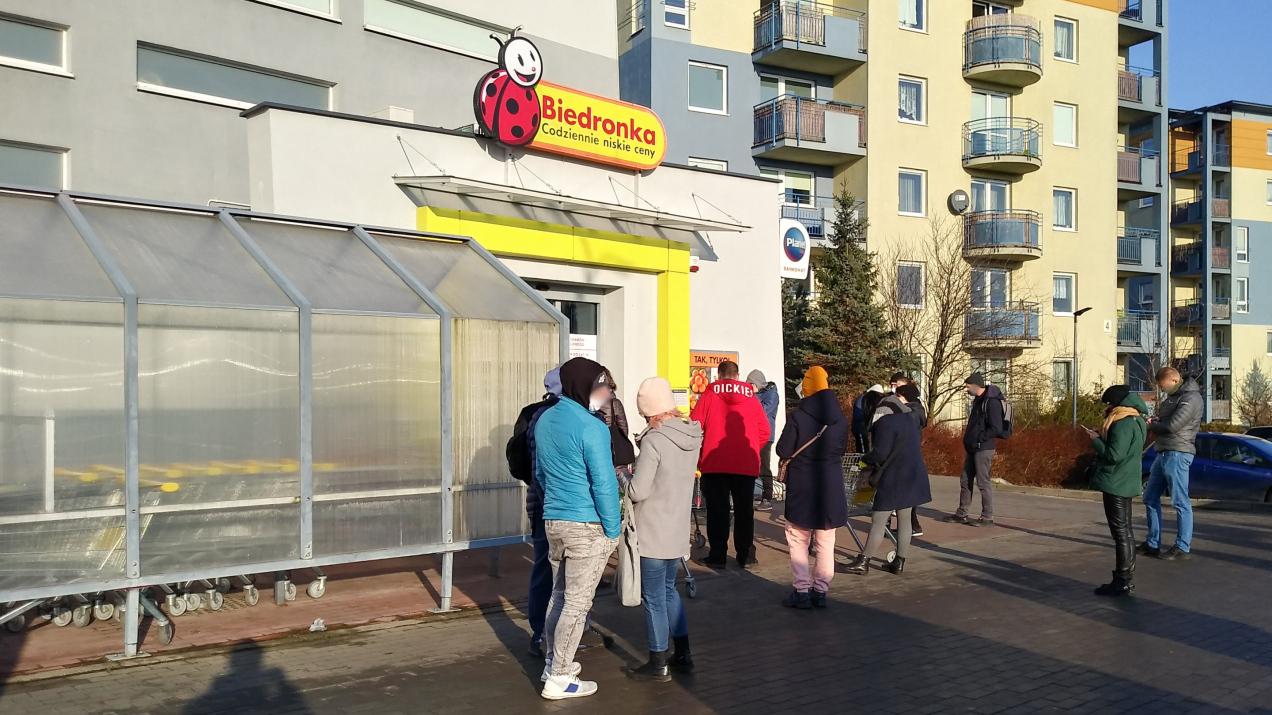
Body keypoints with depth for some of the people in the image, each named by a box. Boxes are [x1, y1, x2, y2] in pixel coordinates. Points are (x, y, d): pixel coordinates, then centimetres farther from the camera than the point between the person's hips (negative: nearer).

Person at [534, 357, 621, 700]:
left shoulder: (544, 419, 7)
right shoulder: (591, 427, -18)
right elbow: (604, 484, -17)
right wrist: (613, 529, -9)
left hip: (553, 519, 8)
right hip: (587, 525, -8)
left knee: (559, 594, 20)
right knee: (577, 602, 1)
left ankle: (554, 662, 30)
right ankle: (559, 679, 7)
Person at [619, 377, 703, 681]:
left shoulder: (654, 440, -21)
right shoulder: (692, 435, 2)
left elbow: (637, 491, -21)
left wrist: (620, 475, -3)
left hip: (653, 533, -7)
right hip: (678, 530, 8)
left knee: (654, 598, 5)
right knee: (669, 591, 21)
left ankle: (658, 665, 16)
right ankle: (682, 655, 28)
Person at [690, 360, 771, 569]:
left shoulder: (709, 394, 0)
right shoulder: (751, 396, 4)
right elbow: (764, 431, 2)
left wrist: (698, 456, 9)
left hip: (714, 463, -1)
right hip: (746, 465, 1)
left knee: (717, 510, 6)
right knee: (744, 510, 10)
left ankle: (718, 555, 7)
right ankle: (745, 555, 12)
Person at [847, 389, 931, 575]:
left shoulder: (885, 423, -16)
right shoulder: (908, 419, 13)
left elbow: (880, 454, -22)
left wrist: (864, 460, -3)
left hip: (894, 478, -9)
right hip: (913, 475, 9)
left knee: (878, 521, -5)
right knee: (904, 521, 11)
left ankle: (863, 562, -3)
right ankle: (899, 563, 15)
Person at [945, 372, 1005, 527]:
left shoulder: (991, 401, -16)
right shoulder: (978, 400, 14)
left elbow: (995, 428, -22)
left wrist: (978, 439, -16)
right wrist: (970, 439, 10)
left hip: (983, 449, -10)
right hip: (973, 449, 10)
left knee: (983, 482, -3)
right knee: (965, 481, 12)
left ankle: (987, 517, 5)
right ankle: (961, 514, 20)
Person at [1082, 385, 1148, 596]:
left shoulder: (1124, 423, -19)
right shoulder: (1133, 420, 13)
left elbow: (1114, 455, -25)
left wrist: (1096, 440, -10)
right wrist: (1102, 437, 7)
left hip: (1117, 484, -11)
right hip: (1124, 483, 11)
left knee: (1121, 531, -7)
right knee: (1125, 530, 14)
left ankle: (1123, 582, -3)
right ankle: (1127, 578, 21)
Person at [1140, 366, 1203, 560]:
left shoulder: (1191, 397, -13)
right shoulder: (1173, 396, 16)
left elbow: (1173, 425, -20)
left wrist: (1151, 426, -3)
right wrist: (1155, 420, 3)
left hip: (1178, 454, -10)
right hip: (1163, 453, 10)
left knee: (1180, 502, -4)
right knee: (1150, 498, 12)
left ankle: (1183, 547, 2)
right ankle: (1153, 543, 19)